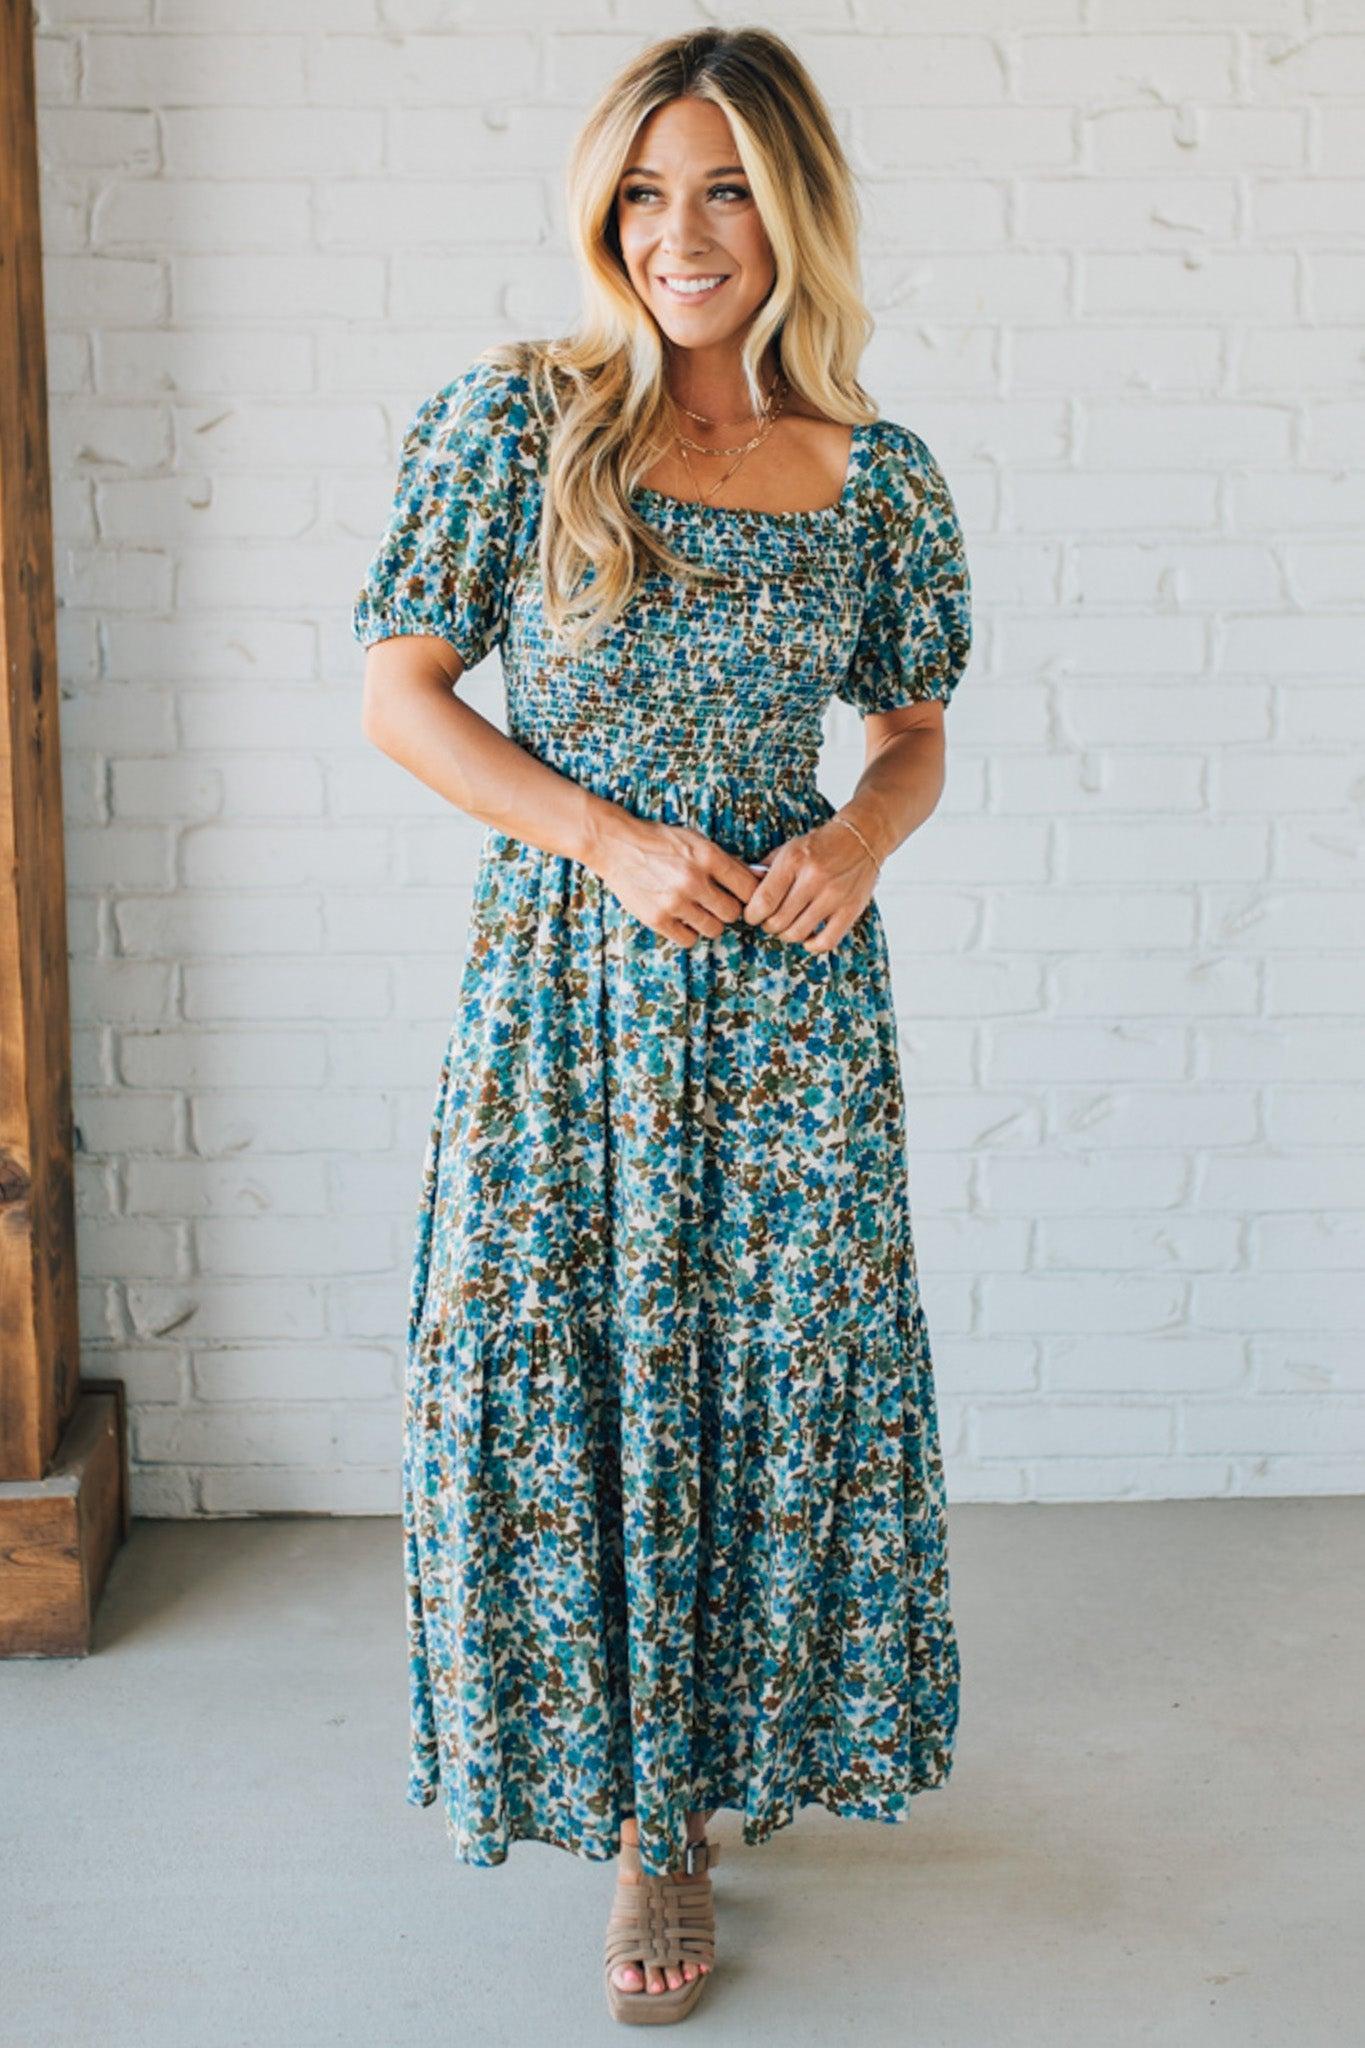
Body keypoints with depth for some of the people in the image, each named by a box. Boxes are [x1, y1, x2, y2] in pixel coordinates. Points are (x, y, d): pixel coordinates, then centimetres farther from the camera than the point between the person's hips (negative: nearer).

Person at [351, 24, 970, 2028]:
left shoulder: (884, 480, 2)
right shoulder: (514, 416, -3)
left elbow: (916, 731, 13)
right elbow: (404, 692, -2)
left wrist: (862, 835, -10)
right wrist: (615, 842, -14)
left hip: (794, 993, 2)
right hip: (567, 978, -1)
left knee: (783, 1377, 8)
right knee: (571, 1388, 3)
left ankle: (738, 1737, 32)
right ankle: (646, 1808, 24)